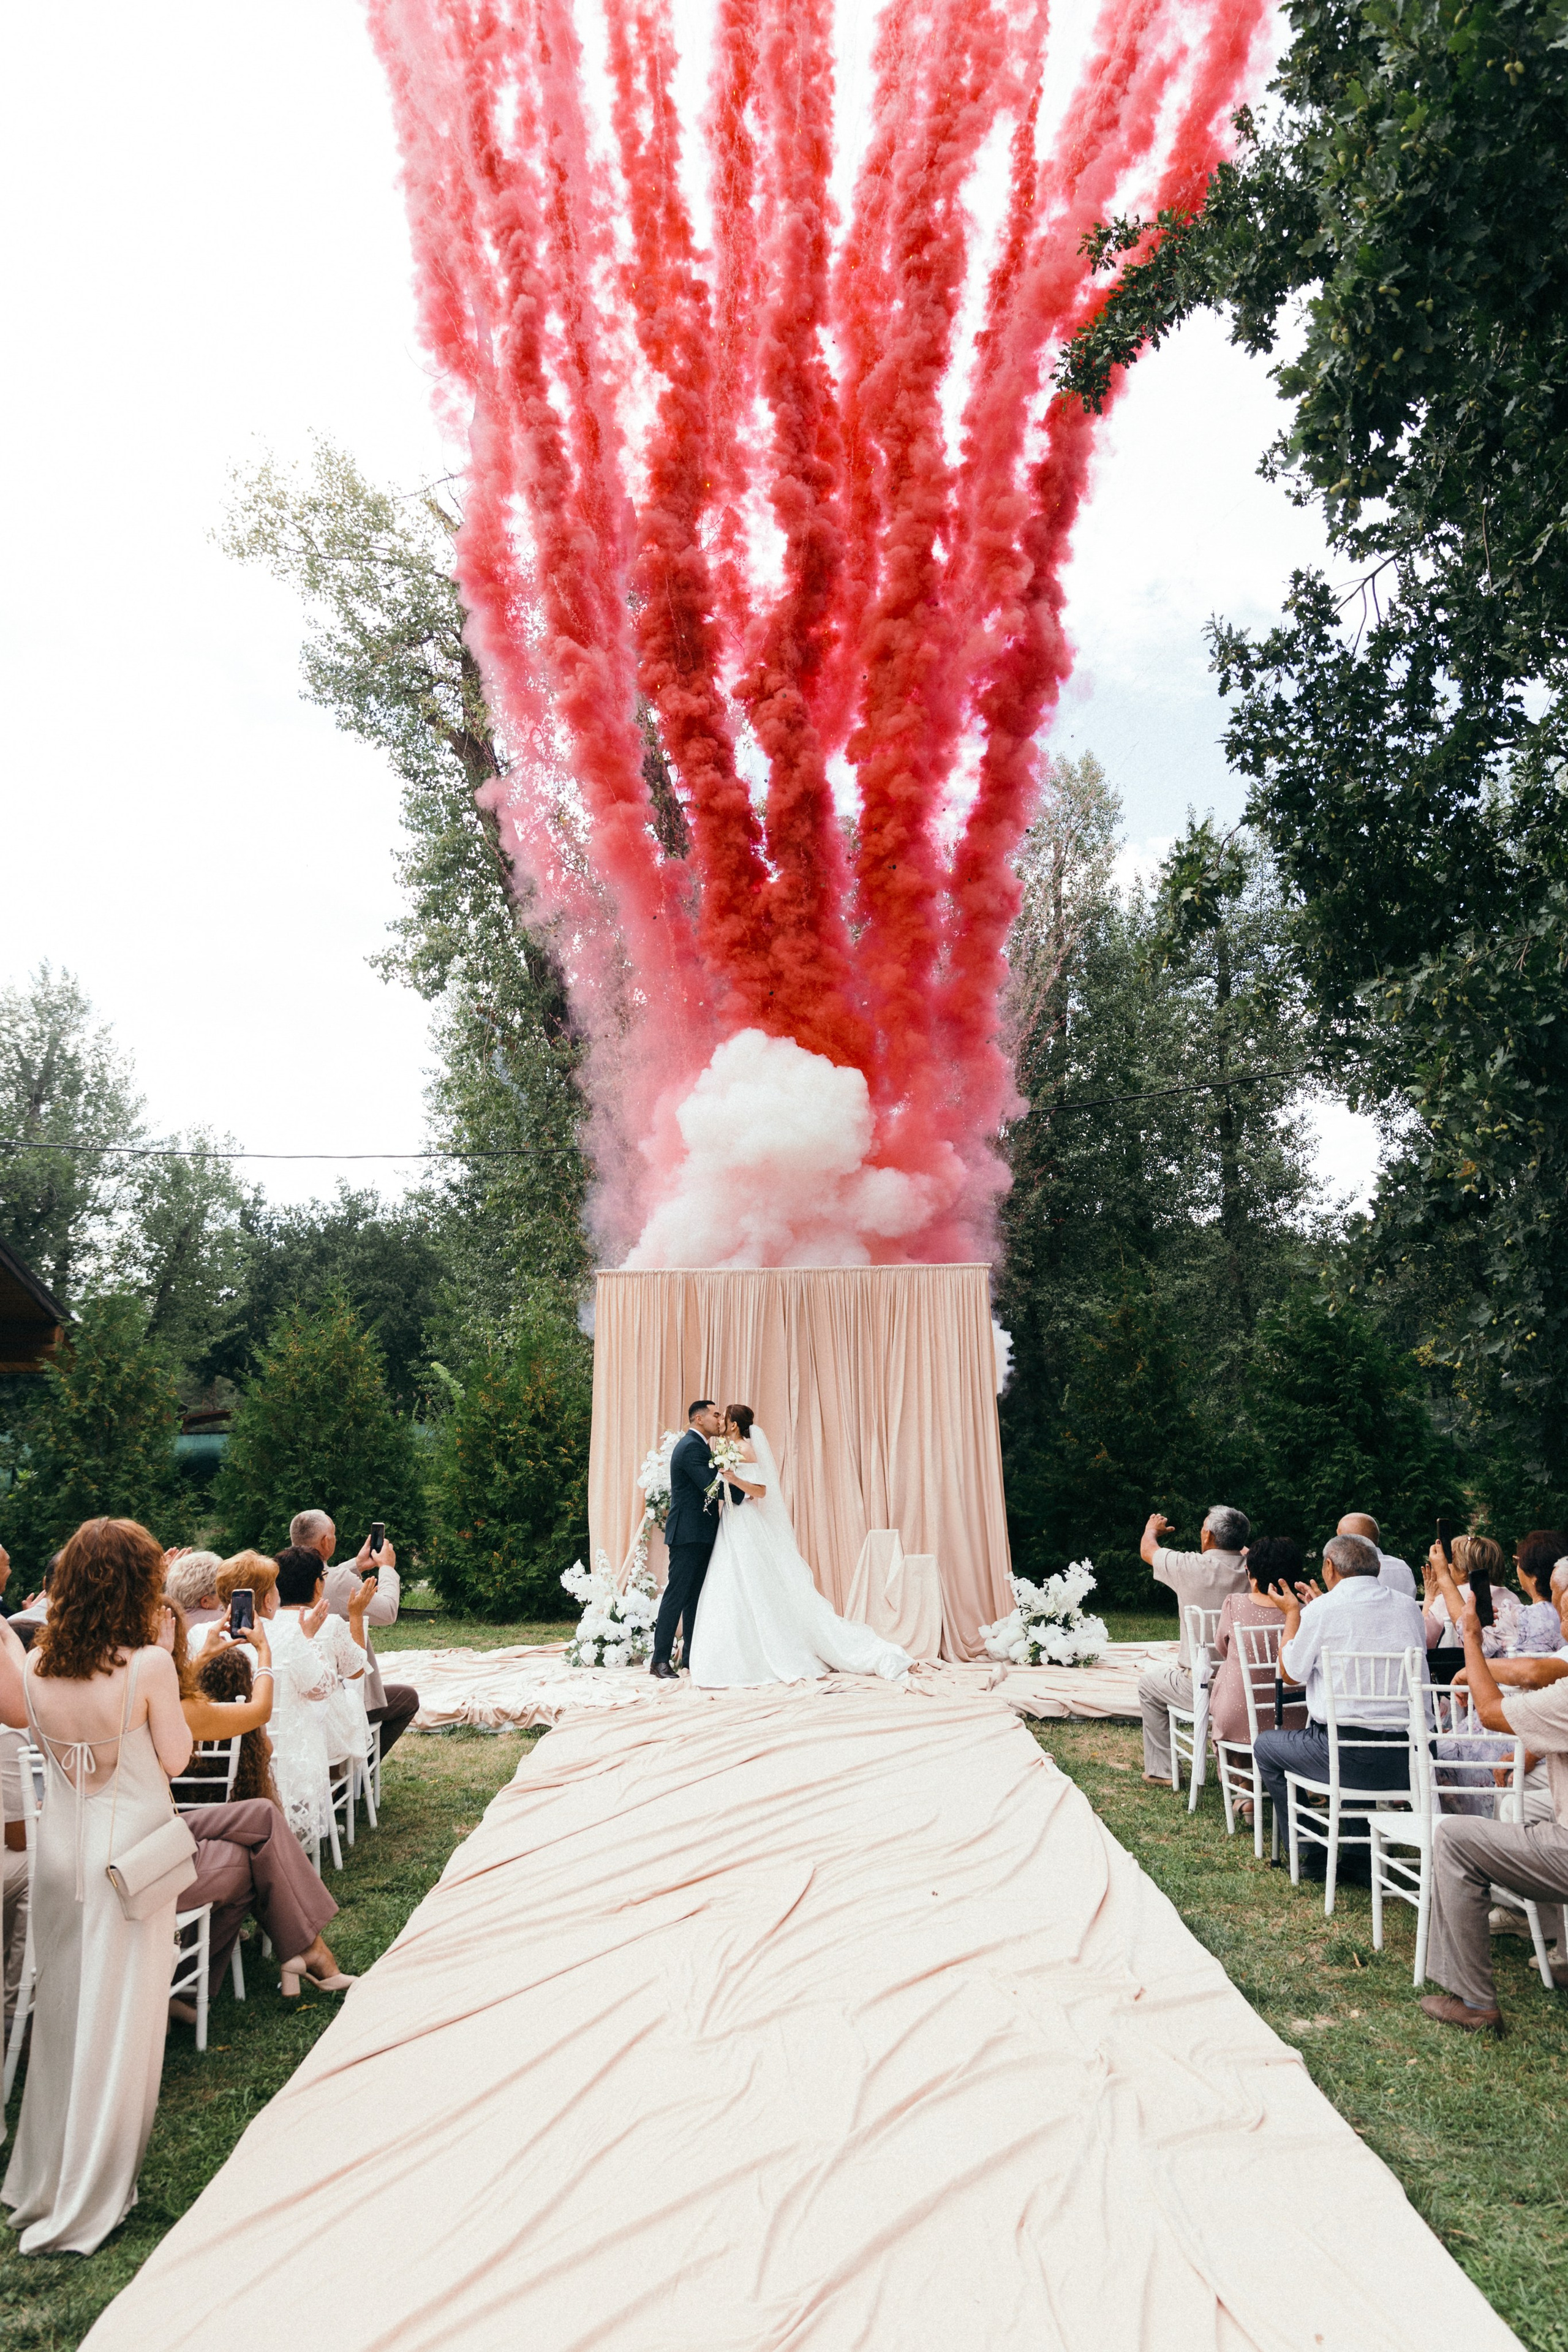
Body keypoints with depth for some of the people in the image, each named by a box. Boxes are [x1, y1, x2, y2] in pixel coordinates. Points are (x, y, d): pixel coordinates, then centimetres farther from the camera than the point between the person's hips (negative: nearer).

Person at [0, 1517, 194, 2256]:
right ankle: (87, 2200, 18)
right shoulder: (150, 1666, -21)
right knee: (118, 2015, 8)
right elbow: (176, 1758, -11)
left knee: (61, 2006, 20)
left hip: (59, 1843, 5)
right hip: (129, 1851, -5)